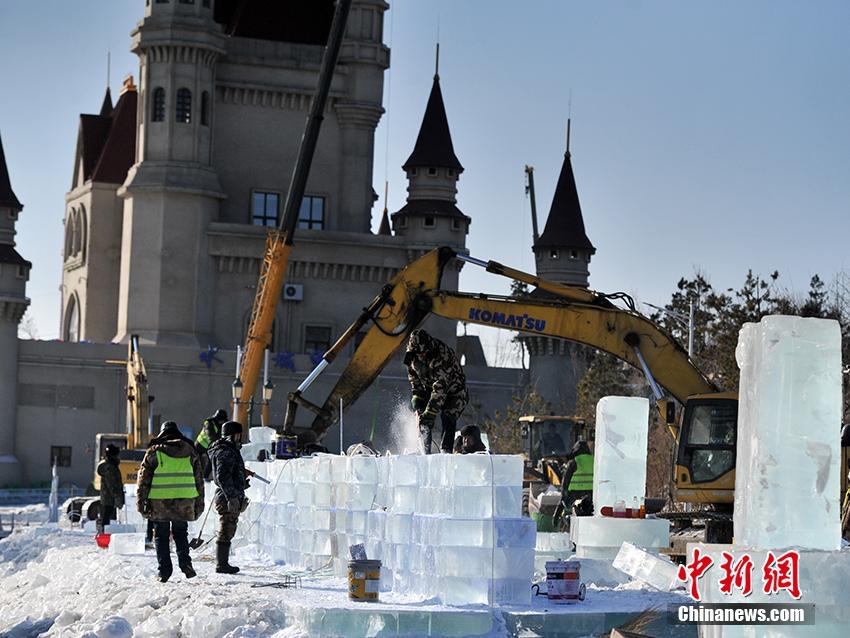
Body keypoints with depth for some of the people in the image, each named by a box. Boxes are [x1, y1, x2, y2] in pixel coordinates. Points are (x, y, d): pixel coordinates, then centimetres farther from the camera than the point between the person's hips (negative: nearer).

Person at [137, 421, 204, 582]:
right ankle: (185, 563, -5)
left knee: (161, 536, 7)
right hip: (184, 502, 2)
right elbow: (199, 479, 11)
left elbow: (144, 479, 1)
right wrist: (199, 504, 17)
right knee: (180, 533, 15)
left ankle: (164, 570, 2)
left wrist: (141, 502, 5)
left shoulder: (154, 451, 1)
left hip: (159, 502, -2)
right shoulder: (190, 451, 9)